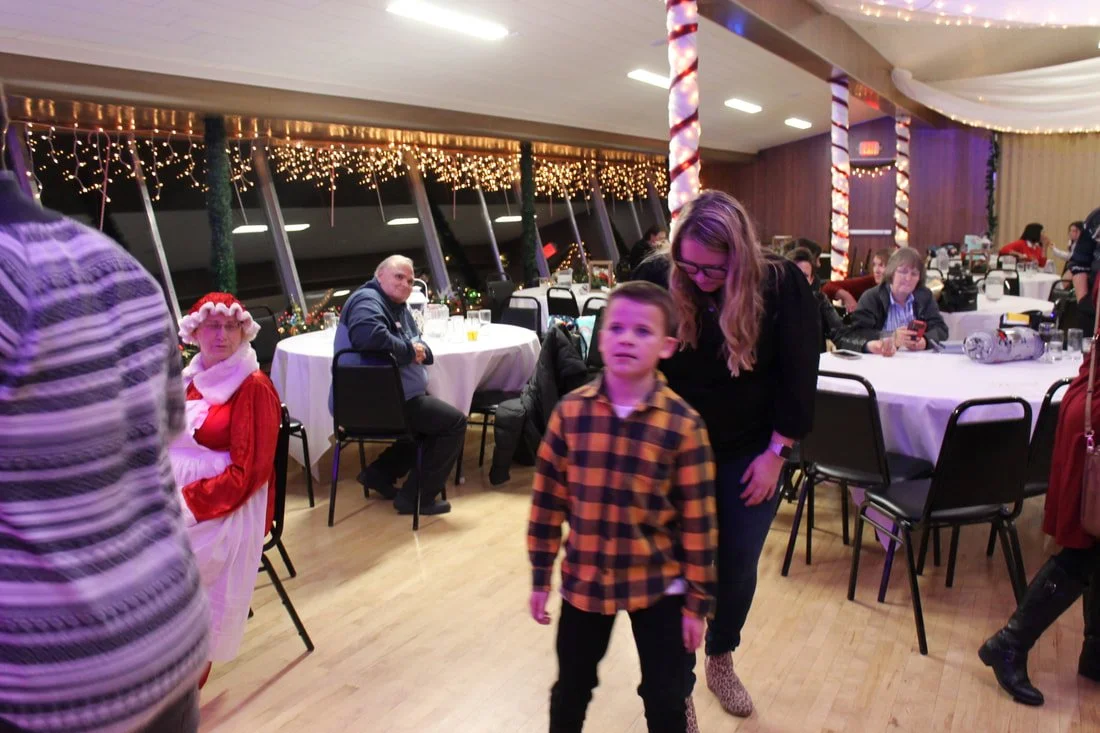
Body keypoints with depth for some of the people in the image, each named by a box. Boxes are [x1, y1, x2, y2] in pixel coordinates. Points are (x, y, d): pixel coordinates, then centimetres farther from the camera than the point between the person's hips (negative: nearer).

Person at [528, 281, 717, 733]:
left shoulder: (683, 424, -15)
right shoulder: (571, 411, -9)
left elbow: (698, 521, -10)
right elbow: (547, 499, -1)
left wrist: (698, 602, -5)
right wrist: (540, 577, 3)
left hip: (658, 585, -2)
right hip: (583, 580, 2)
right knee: (570, 689, 21)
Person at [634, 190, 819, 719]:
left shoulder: (782, 285, -16)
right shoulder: (655, 279, -16)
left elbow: (798, 376, -8)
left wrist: (776, 453, -8)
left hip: (750, 453, 1)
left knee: (738, 566, 13)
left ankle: (721, 661, 40)